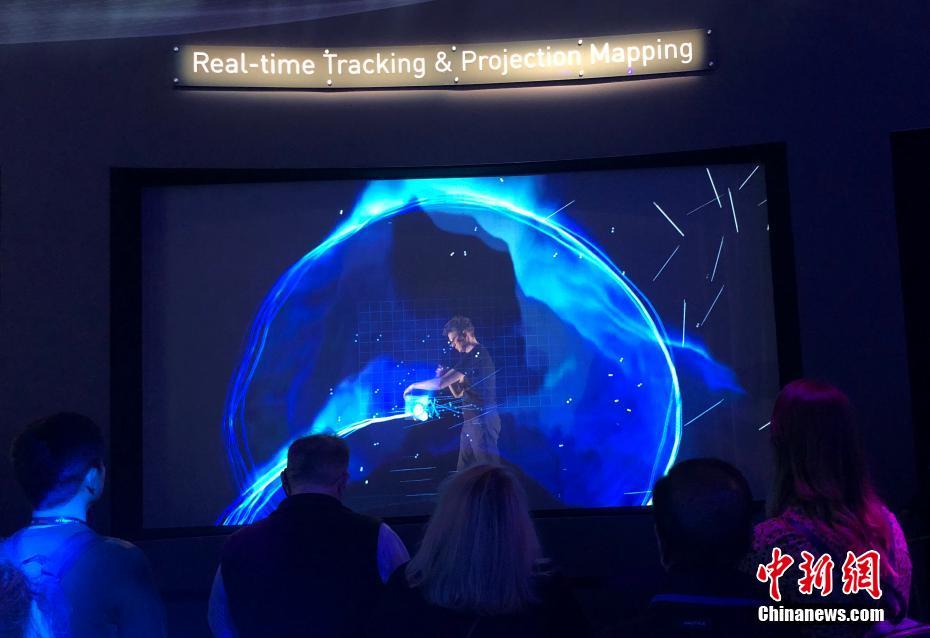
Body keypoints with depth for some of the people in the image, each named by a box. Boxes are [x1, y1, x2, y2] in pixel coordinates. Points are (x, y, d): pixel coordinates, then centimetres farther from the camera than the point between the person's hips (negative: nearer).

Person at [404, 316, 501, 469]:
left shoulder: (477, 354, -15)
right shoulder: (471, 356, 17)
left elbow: (440, 384, -19)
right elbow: (458, 393, 21)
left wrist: (414, 385, -4)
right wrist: (446, 376, 4)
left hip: (482, 422, -10)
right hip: (470, 422, 10)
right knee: (464, 472, 10)